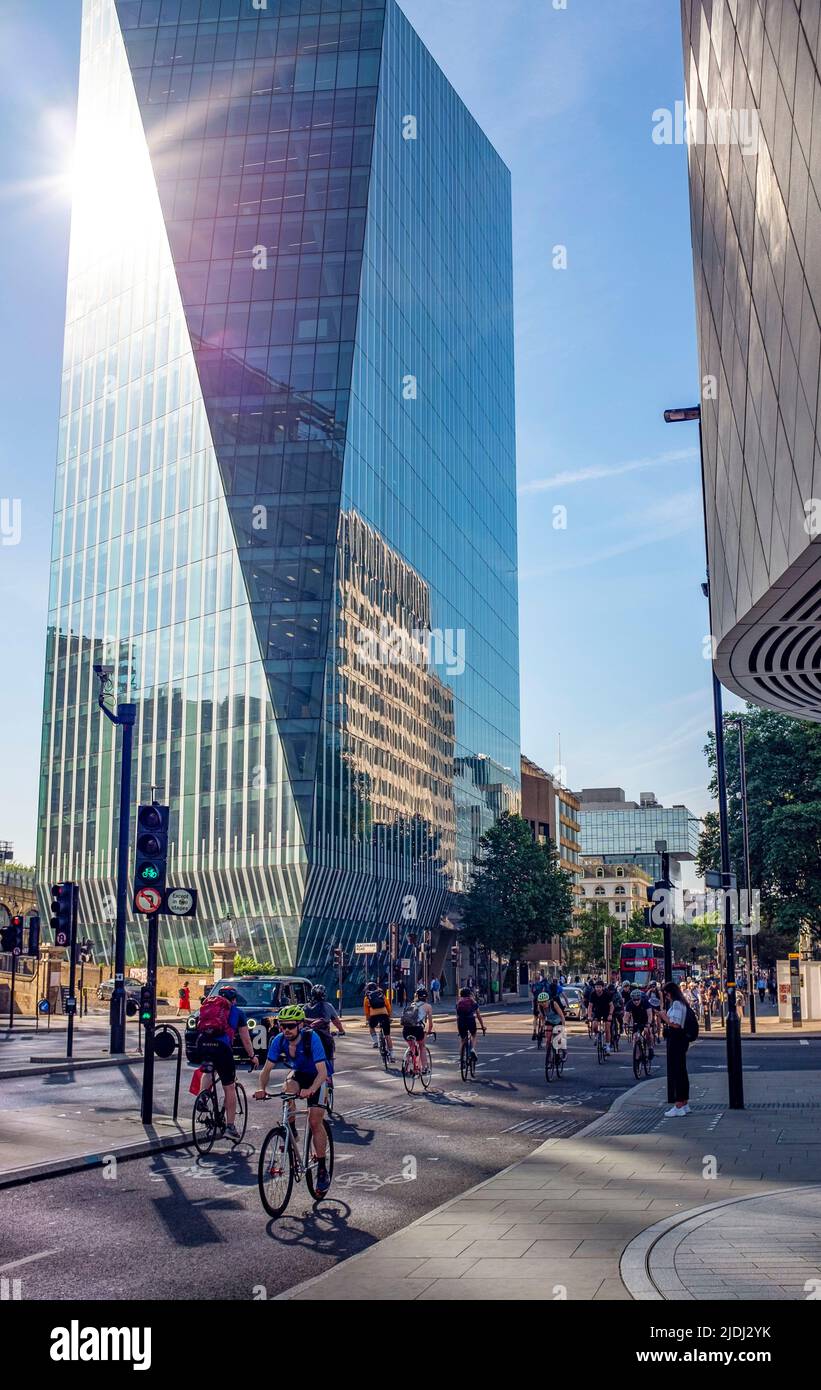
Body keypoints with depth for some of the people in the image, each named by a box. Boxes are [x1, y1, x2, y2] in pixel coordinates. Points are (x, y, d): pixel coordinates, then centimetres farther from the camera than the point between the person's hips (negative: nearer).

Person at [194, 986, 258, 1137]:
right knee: (230, 1088, 11)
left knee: (207, 1072, 33)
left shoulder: (207, 1005, 28)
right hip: (221, 1046, -3)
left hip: (201, 1044, 3)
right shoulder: (237, 1012, 21)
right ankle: (230, 1126, 12)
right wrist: (252, 1057, 36)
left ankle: (201, 1095, 7)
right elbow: (246, 1040, 22)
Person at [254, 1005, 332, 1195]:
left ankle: (322, 1170, 0)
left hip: (318, 1076, -3)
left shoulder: (311, 1038, -34)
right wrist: (262, 1088, -38)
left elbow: (323, 1072, -39)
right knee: (288, 1088, -31)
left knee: (315, 1121, -13)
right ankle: (291, 1133, -10)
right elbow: (267, 1069, -18)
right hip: (298, 1073, 4)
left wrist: (310, 1090, -56)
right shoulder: (279, 1040, -21)